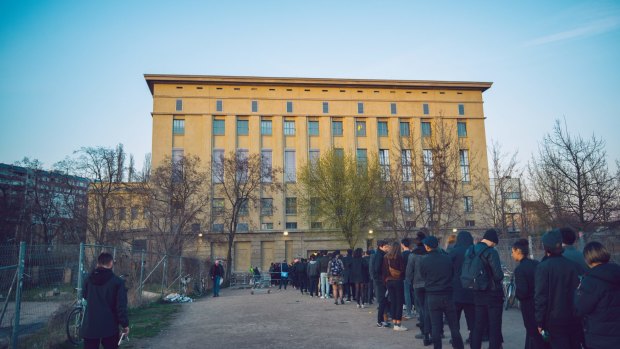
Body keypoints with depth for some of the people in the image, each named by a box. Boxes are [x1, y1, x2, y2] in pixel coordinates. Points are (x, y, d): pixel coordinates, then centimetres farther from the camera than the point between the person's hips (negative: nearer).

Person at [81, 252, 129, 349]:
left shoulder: (89, 280, 3)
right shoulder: (117, 281, -11)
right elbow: (121, 306, -13)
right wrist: (125, 324, -4)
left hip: (90, 326, 3)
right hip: (109, 326, -3)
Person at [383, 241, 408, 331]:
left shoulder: (385, 257, 3)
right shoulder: (399, 257, -12)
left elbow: (383, 270, 6)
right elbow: (403, 269, -9)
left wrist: (385, 280, 12)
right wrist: (403, 277, 9)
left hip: (388, 281, 5)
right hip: (398, 281, -5)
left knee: (393, 302, 10)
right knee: (399, 302, 1)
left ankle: (394, 323, 13)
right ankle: (398, 324, 0)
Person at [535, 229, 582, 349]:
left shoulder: (543, 267, -14)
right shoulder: (574, 265, -1)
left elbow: (540, 296, -15)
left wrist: (540, 321, -7)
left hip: (555, 319, -4)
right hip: (574, 318, 4)